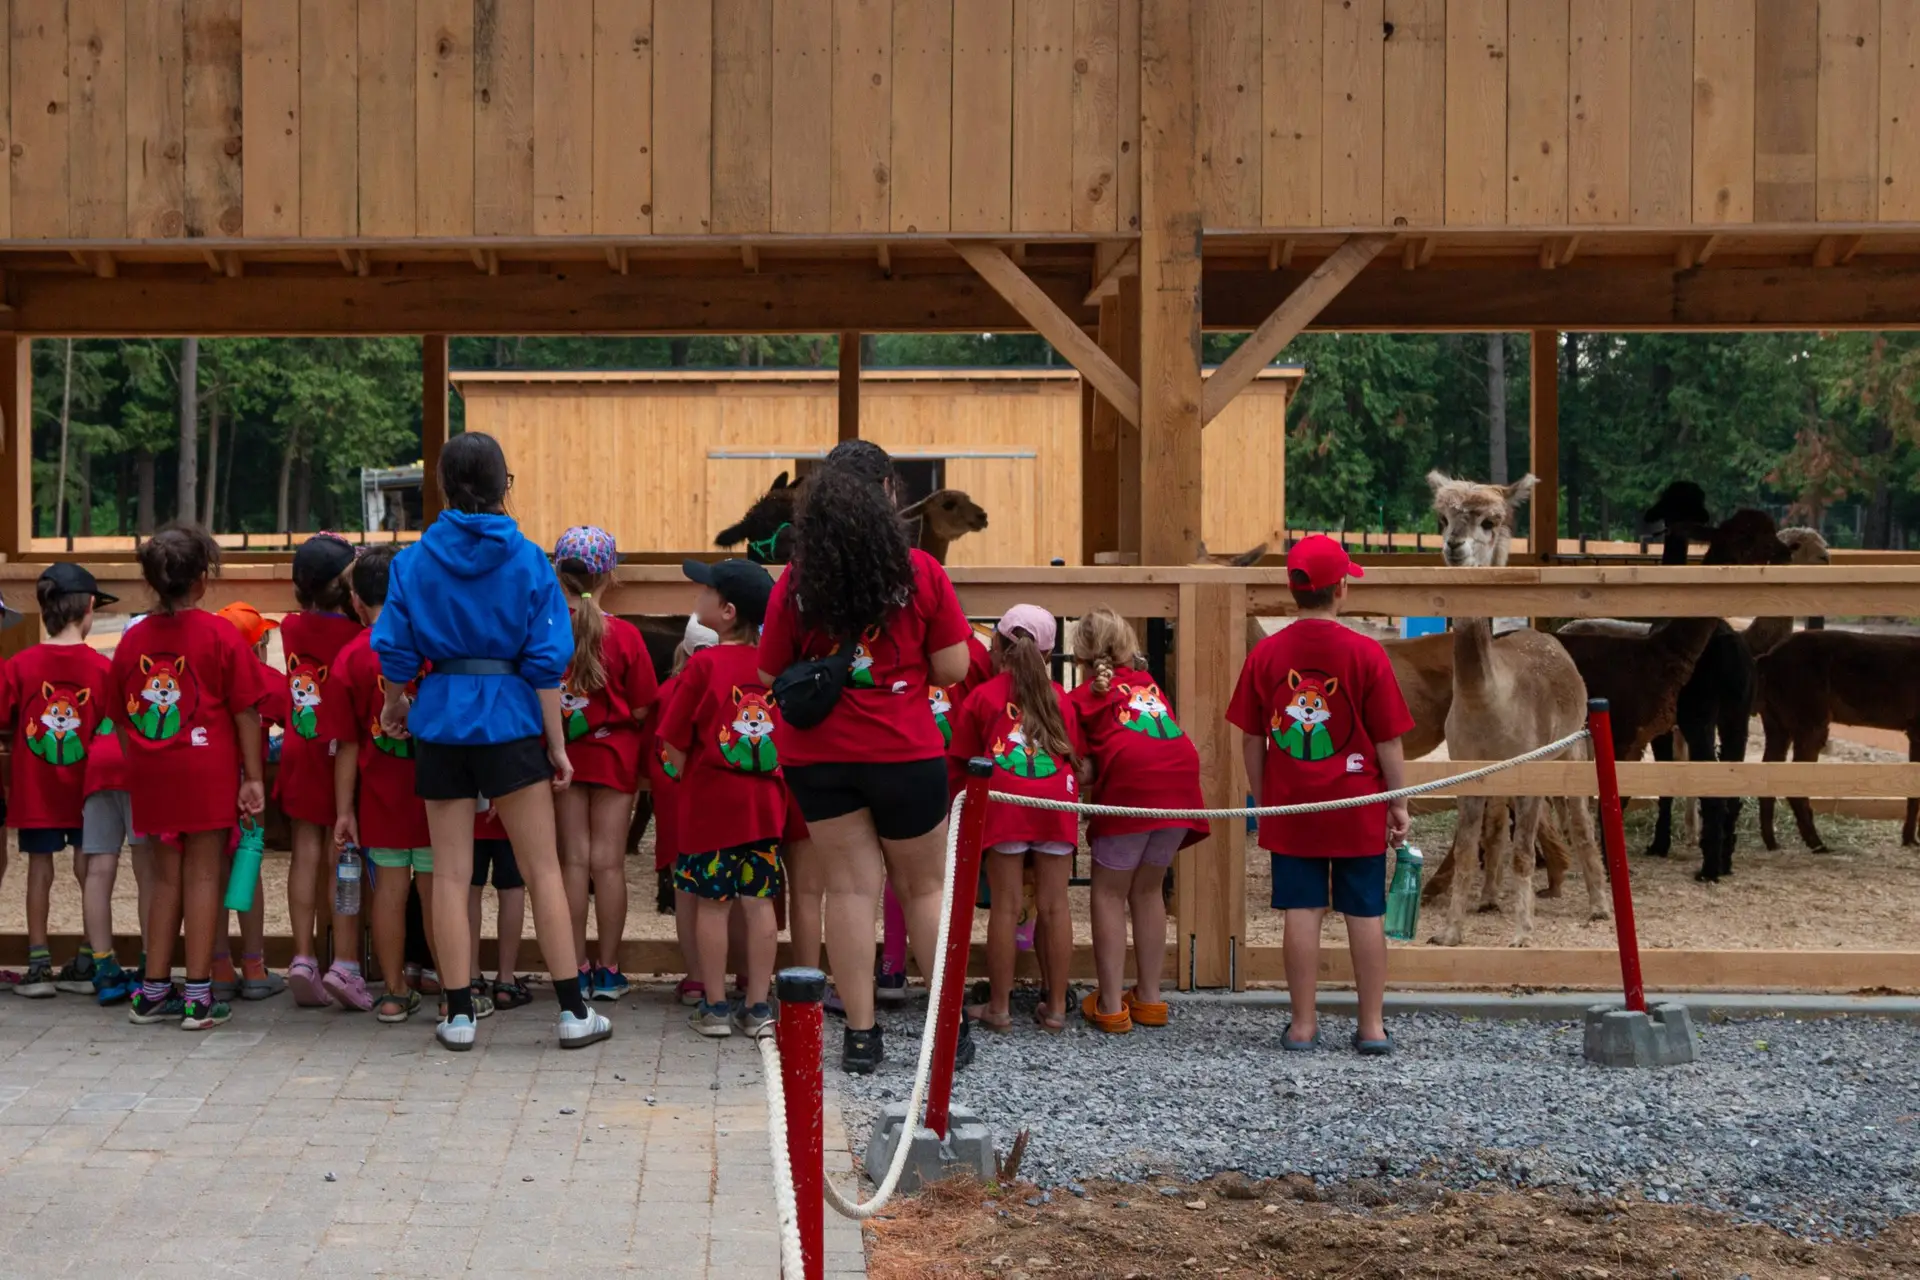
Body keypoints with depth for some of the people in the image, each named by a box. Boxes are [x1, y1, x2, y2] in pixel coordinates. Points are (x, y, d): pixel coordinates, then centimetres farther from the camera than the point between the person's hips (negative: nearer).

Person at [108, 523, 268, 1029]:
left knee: (166, 876, 14)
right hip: (208, 769, -4)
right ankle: (199, 994, 2)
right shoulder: (220, 635, -7)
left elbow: (122, 718, 8)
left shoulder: (132, 639, 4)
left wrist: (136, 768, 17)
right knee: (202, 874, 2)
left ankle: (153, 988, 18)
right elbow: (245, 712, -7)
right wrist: (252, 777, -3)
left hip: (150, 776, 4)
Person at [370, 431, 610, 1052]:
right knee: (543, 867, 4)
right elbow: (546, 661, -6)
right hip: (510, 720, -2)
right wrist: (556, 743, 0)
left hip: (441, 719, 2)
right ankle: (573, 1011, 5)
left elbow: (394, 650, 1)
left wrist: (396, 703, 21)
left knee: (451, 871, 7)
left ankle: (459, 1014, 9)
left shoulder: (414, 560, 0)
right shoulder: (528, 560, -4)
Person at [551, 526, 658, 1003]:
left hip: (563, 753, 1)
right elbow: (641, 709, -9)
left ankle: (577, 968, 10)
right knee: (608, 862, 4)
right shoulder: (624, 635, -13)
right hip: (614, 753, -1)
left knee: (574, 859, 7)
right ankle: (608, 970, 9)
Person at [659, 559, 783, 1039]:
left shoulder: (705, 664, -11)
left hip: (712, 800, -4)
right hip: (766, 801, 4)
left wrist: (685, 777, 9)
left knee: (712, 903, 4)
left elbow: (674, 743, -8)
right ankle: (758, 1006, 11)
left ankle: (715, 1007, 9)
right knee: (759, 902, 7)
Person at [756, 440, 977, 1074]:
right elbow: (953, 667, -6)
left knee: (850, 888, 6)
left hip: (819, 756, 1)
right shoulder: (920, 572, -8)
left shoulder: (797, 581, -4)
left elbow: (769, 675, 2)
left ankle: (861, 1033, 7)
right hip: (904, 753, -1)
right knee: (924, 887, 12)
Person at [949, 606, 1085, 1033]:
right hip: (1056, 801, 2)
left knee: (1005, 906, 1)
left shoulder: (982, 697, 11)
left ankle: (999, 1007, 6)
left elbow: (960, 763, 13)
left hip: (1005, 801, -2)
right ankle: (1056, 1007, 10)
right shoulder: (1058, 696, 17)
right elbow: (1075, 755, 20)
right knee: (1054, 906, 5)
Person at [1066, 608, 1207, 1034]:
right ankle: (1149, 997, 23)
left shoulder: (1083, 696, 13)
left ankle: (1111, 1004, 5)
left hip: (1129, 786, -5)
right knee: (1148, 890, 19)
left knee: (1109, 893, 8)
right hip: (1180, 782, 5)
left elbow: (1084, 772, 4)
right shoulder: (1149, 684, 27)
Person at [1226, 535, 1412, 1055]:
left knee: (1302, 911, 5)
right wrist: (1398, 802, 4)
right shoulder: (1366, 653, -10)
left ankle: (1303, 1024, 10)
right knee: (1366, 913, 7)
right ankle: (1372, 1026, 12)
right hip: (1358, 807, -2)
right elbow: (1388, 740, -6)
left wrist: (1263, 797, 15)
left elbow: (1250, 740, 3)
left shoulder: (1265, 653, -3)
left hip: (1291, 808, 2)